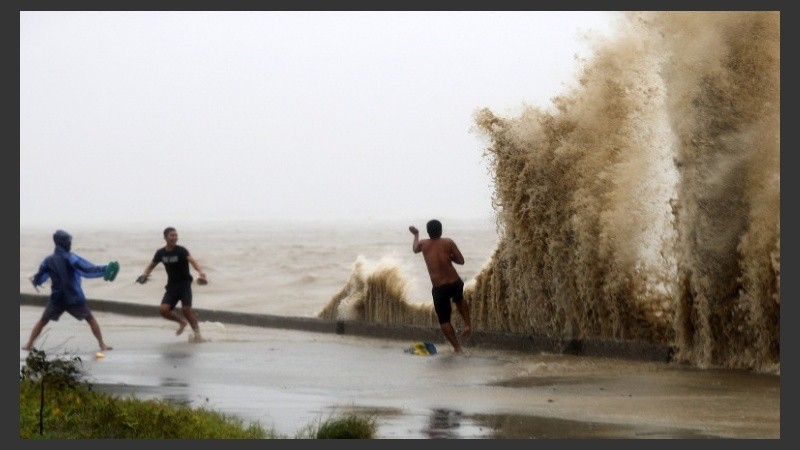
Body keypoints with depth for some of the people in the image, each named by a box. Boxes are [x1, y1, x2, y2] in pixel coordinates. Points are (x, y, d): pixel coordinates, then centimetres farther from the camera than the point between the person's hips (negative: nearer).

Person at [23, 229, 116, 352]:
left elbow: (38, 279, 12)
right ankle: (102, 344, 10)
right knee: (90, 319, 14)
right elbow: (89, 270, -20)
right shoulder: (71, 258, -12)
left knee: (42, 321, 19)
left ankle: (29, 344, 15)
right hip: (75, 299, -2)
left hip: (56, 299, 3)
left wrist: (34, 279, 35)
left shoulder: (48, 261, 1)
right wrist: (105, 269, -17)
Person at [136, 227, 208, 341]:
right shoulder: (161, 253, 2)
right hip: (171, 286, 4)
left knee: (186, 309, -19)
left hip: (184, 283, -4)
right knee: (163, 309, -14)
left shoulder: (181, 251, -12)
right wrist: (145, 274, -2)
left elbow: (192, 260, -29)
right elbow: (151, 265, 19)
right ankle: (182, 322, 15)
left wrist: (200, 272, -48)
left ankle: (197, 333, 0)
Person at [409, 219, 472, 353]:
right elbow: (461, 260, -2)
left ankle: (457, 347, 3)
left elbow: (415, 249, 27)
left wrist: (416, 234, 45)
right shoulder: (448, 242, -4)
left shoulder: (423, 244, 2)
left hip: (439, 288, -1)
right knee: (459, 300, 37)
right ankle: (467, 324, 25)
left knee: (444, 320, 10)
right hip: (455, 283, 1)